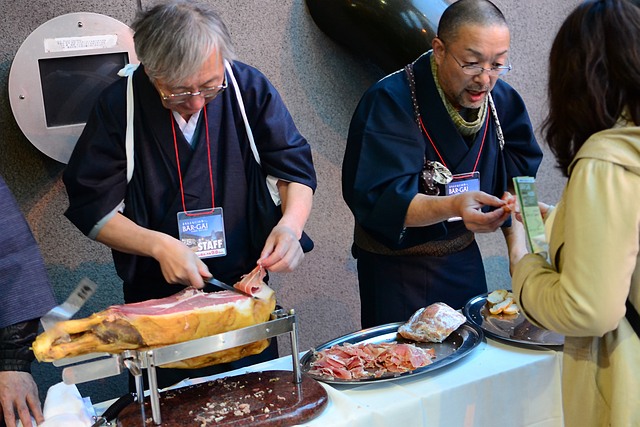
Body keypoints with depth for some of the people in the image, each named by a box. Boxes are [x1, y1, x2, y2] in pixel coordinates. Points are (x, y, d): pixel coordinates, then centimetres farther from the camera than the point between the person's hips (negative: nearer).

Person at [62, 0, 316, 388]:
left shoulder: (249, 88, -11)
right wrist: (159, 245, -24)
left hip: (247, 293, 2)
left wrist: (291, 223, -24)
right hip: (158, 300, -1)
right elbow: (92, 207, -10)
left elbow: (295, 168, -4)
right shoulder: (119, 105, -13)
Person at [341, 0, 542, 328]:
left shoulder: (503, 100, -3)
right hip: (395, 265, -5)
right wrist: (453, 206, -42)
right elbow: (380, 201, -30)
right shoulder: (390, 101, -22)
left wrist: (518, 249, -7)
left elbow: (514, 186, 4)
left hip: (464, 258, 6)